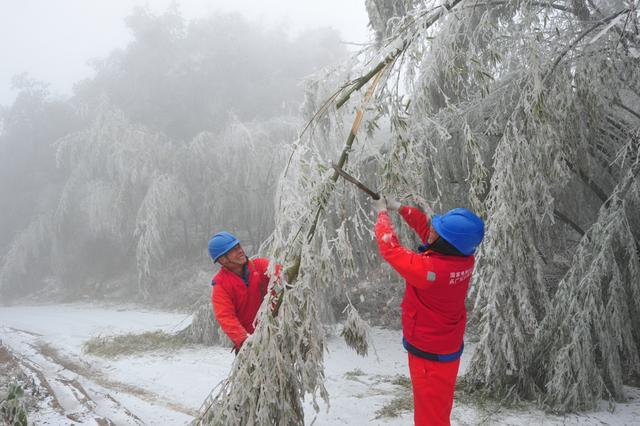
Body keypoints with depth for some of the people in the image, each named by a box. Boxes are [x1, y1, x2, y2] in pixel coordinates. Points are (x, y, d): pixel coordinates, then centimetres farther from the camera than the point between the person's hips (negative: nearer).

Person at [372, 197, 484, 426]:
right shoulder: (465, 259, -14)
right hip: (450, 346, 7)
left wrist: (383, 213, -7)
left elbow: (390, 249, -22)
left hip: (428, 354, -7)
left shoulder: (429, 269, -36)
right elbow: (425, 226, 1)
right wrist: (399, 207, 3)